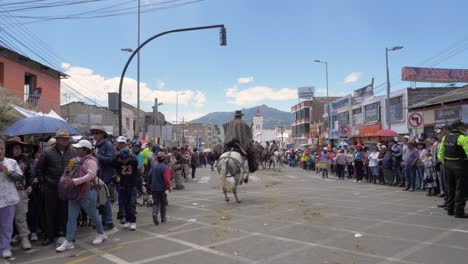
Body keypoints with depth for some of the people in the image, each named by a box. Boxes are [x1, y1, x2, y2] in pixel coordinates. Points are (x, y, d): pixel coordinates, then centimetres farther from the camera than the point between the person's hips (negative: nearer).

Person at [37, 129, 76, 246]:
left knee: (65, 211, 8)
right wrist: (43, 182, 2)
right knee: (51, 212, 7)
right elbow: (39, 168, 5)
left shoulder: (72, 151, 1)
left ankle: (63, 232, 23)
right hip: (51, 187, -1)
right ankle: (49, 236, 18)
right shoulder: (47, 152, -3)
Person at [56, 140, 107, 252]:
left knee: (93, 215, 9)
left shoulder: (90, 161, -16)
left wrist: (75, 181, -35)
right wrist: (70, 169, -1)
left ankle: (101, 234, 30)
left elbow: (91, 175, -30)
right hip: (74, 192, 8)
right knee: (71, 218, 4)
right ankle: (69, 242, 10)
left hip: (87, 193, -8)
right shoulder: (78, 159, 10)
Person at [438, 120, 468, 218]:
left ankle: (450, 209, 21)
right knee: (460, 189, 1)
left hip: (448, 165, 7)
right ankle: (459, 211, 3)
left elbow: (441, 153, 13)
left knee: (450, 188, 15)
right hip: (460, 165, -7)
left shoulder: (445, 137, 8)